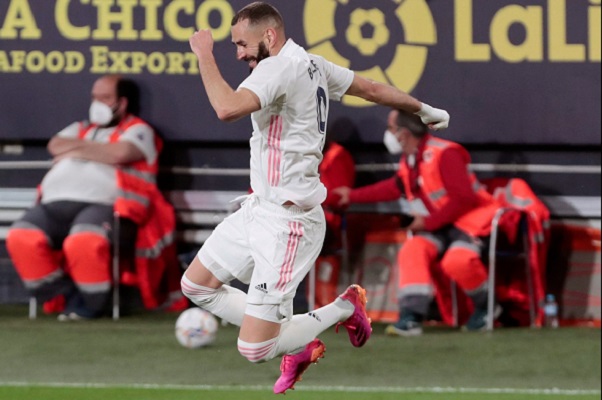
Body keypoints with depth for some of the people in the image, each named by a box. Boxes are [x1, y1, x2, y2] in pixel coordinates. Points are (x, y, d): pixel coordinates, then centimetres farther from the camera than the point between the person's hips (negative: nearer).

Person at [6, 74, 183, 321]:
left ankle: (92, 303, -14)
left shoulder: (137, 130, 15)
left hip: (103, 206, -6)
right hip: (55, 206, 6)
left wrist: (78, 150, 6)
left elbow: (121, 153, -7)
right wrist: (92, 146, 9)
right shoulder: (80, 129, 35)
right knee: (21, 238, -24)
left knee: (83, 242, -40)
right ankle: (68, 296, -10)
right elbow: (56, 145, 15)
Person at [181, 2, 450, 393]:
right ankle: (298, 344, 22)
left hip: (287, 222, -11)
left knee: (255, 350, -9)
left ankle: (344, 309, 12)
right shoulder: (312, 65, 7)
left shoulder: (281, 68, -22)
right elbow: (373, 88, 21)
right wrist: (424, 110, 37)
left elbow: (228, 108, -37)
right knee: (196, 285, 16)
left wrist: (205, 54, -23)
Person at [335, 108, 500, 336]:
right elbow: (395, 187, 25)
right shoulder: (409, 160, 7)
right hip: (439, 226, 9)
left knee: (457, 261, -32)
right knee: (412, 251, -15)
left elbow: (463, 198, -25)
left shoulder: (444, 154, -21)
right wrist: (353, 196, 28)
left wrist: (429, 222, -19)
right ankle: (412, 315, -22)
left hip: (469, 221, -9)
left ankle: (484, 306, -4)